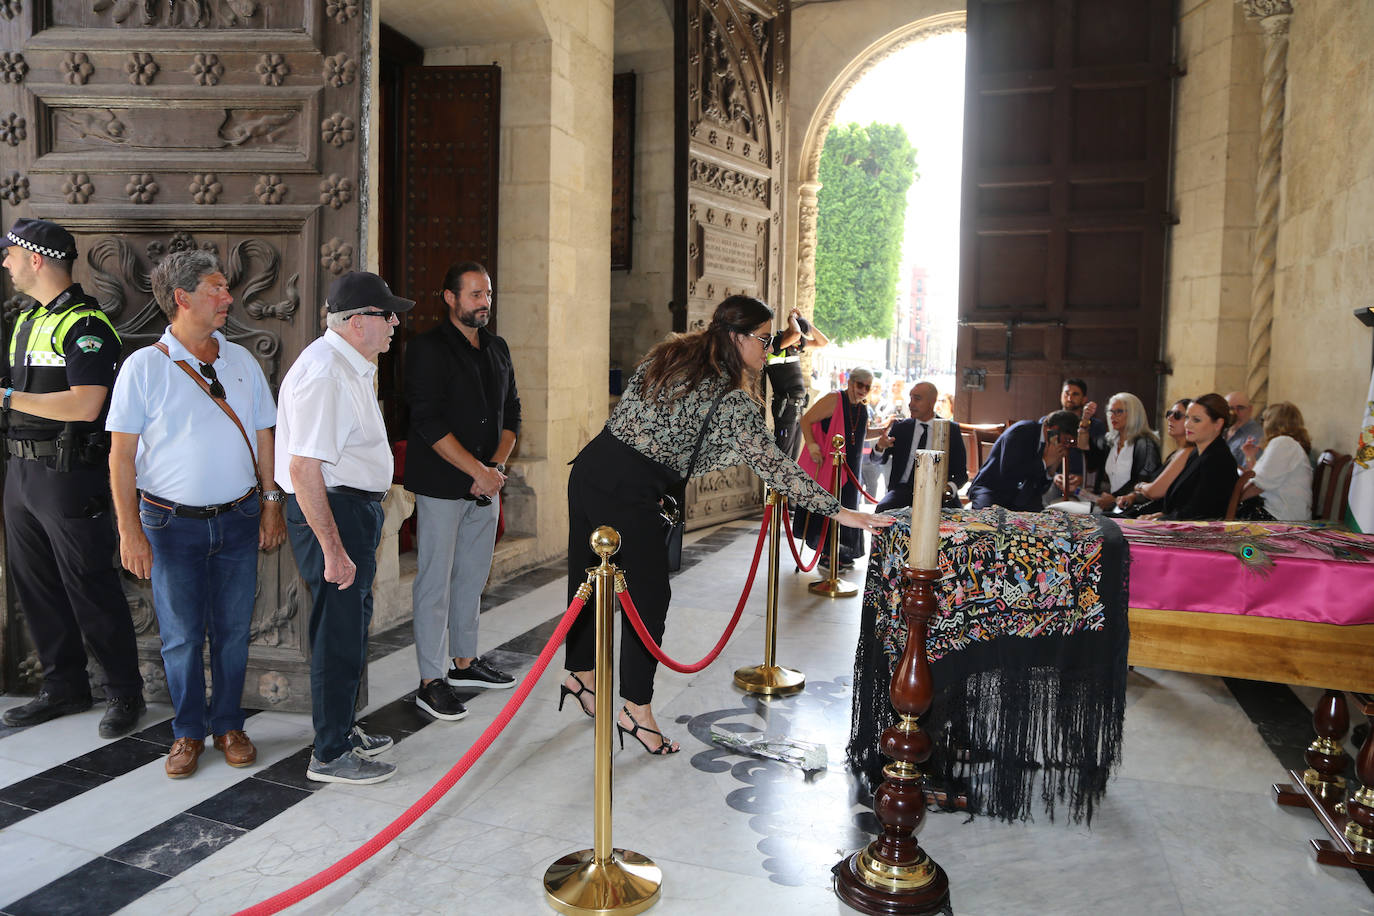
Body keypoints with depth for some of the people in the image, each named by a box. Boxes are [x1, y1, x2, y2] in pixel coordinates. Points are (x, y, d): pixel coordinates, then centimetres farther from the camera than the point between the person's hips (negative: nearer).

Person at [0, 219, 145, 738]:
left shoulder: (85, 325, -14)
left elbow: (83, 405, -24)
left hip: (70, 478, -9)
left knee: (90, 589, -2)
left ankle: (124, 694, 11)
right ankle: (64, 688, 28)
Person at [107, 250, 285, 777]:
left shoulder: (241, 361, 6)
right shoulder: (144, 367, -6)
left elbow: (264, 437, 11)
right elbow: (121, 455, -6)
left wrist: (271, 504, 8)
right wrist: (130, 530, -10)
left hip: (238, 519, 3)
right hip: (173, 523, -3)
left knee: (233, 630, 9)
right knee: (181, 635, 6)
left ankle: (228, 725, 25)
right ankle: (188, 733, 23)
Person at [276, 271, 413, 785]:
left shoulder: (352, 366, 13)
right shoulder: (323, 374, -21)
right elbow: (303, 470, -26)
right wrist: (332, 549, -25)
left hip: (355, 509, 11)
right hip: (329, 513, -11)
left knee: (352, 626, 20)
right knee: (339, 633, -1)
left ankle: (343, 730, 36)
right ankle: (330, 756, 14)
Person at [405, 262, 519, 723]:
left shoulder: (498, 349, 13)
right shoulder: (428, 348, -9)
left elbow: (511, 413, 14)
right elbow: (429, 422, -16)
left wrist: (498, 465, -2)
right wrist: (479, 471, -17)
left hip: (487, 485, 7)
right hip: (441, 486, -7)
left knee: (473, 577, 15)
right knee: (435, 582, -1)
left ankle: (465, 662, 29)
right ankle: (431, 682, 8)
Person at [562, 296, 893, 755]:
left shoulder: (670, 354, 11)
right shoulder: (730, 397, -12)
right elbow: (772, 463, -16)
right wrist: (839, 511, -15)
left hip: (590, 467, 8)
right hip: (627, 493, -8)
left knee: (587, 579, 19)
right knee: (648, 595, 4)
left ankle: (581, 675, 37)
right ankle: (637, 709, 13)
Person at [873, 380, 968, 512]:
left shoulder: (951, 429, 6)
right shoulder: (900, 427, 11)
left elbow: (961, 473, 4)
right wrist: (880, 446, -20)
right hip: (903, 489, 1)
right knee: (882, 508, -30)